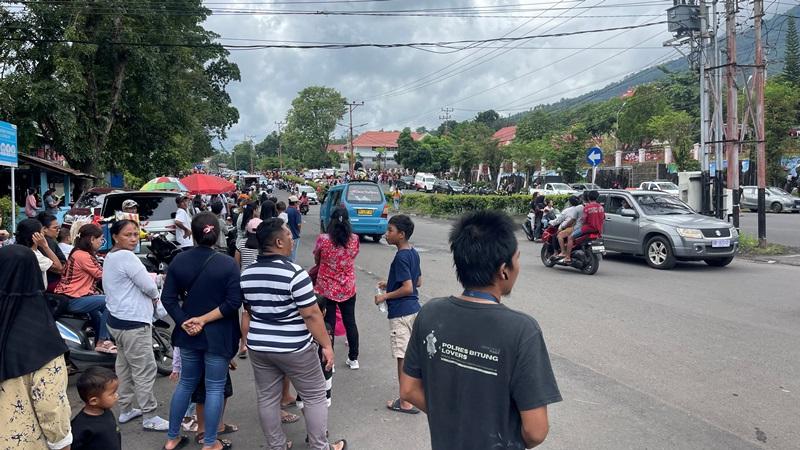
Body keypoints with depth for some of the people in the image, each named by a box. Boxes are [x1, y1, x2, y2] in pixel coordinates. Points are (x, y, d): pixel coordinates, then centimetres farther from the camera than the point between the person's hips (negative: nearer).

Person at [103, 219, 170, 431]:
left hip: (118, 319, 10)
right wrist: (155, 296, 3)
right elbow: (149, 286, -19)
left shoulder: (110, 257, 14)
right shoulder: (127, 256, -18)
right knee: (144, 371, -3)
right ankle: (149, 418, 3)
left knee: (124, 366, 18)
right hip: (133, 322, -10)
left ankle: (125, 410, 29)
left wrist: (150, 296, 6)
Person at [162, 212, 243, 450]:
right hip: (218, 335, -4)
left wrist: (185, 322, -7)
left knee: (186, 383, 20)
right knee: (215, 388, 8)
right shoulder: (228, 264, -13)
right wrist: (205, 319, -15)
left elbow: (168, 298, -3)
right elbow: (234, 302, -19)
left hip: (188, 333, 4)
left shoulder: (179, 261, -1)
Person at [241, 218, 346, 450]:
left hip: (258, 346, 6)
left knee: (267, 398, 16)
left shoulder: (246, 274, 1)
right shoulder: (294, 273, -21)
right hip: (294, 349, -6)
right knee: (314, 396, 10)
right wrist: (327, 345, -12)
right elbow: (311, 315, -20)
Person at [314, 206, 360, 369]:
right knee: (350, 322, 16)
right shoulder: (355, 239, -8)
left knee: (328, 324, 8)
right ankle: (353, 359, 28)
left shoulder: (323, 239, -14)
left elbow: (317, 260, 1)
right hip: (348, 289, 2)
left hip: (326, 289, -2)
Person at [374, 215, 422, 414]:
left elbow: (408, 288, -23)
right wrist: (390, 284, 18)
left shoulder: (401, 257, -20)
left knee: (403, 357, -1)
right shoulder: (414, 253, 8)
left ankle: (406, 402, 7)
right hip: (414, 308, 9)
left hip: (400, 313, -9)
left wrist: (385, 296, -13)